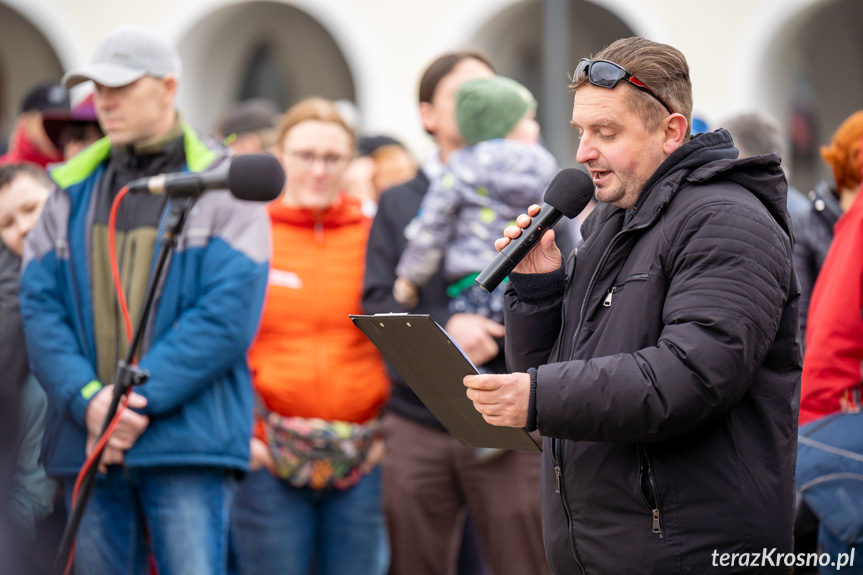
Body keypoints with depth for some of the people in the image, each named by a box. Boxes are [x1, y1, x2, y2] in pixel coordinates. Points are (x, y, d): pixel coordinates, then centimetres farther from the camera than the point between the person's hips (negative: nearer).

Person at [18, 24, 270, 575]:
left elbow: (229, 314, -9)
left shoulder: (223, 187, 0)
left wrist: (138, 398, -15)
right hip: (87, 443, 5)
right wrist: (88, 400, -11)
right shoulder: (74, 190, 14)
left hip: (188, 442, -4)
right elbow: (39, 305, 6)